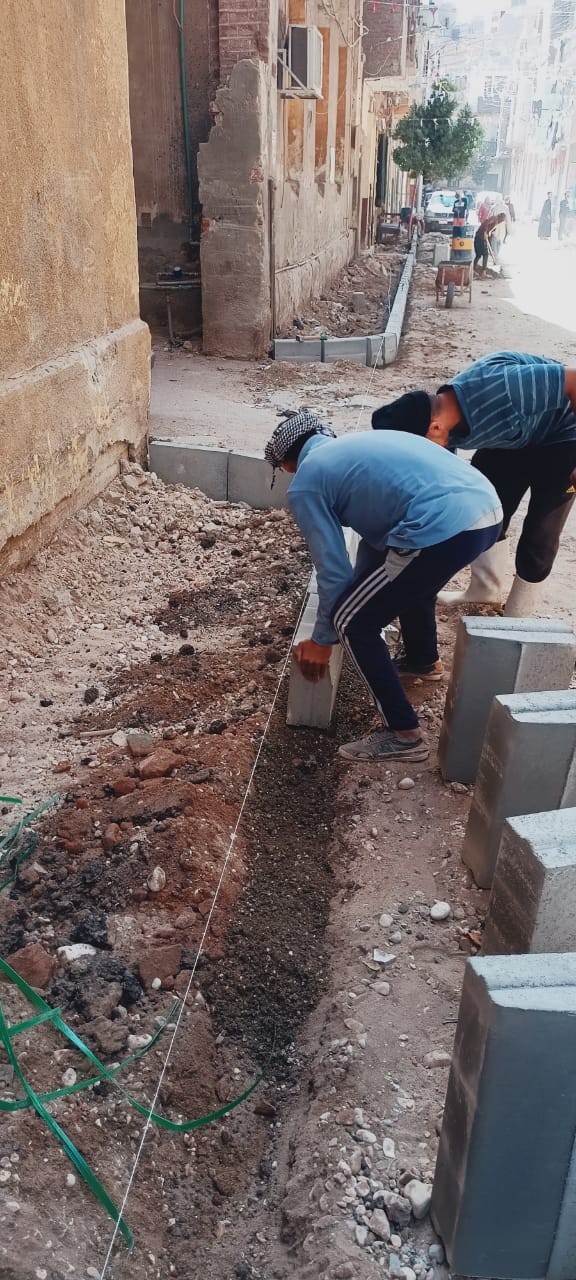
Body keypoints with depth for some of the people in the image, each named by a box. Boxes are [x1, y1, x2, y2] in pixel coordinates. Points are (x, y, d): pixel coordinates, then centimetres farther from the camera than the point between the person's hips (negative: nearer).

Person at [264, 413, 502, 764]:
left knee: (352, 622, 8)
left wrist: (322, 641, 19)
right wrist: (365, 590, 49)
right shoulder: (357, 444, 29)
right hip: (489, 508, 9)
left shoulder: (305, 483, 7)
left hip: (444, 529, -9)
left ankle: (403, 736, 12)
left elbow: (334, 569, 6)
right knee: (410, 576, 37)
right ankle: (425, 661, 60)